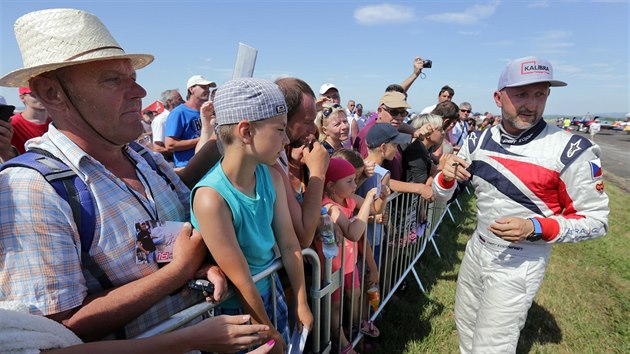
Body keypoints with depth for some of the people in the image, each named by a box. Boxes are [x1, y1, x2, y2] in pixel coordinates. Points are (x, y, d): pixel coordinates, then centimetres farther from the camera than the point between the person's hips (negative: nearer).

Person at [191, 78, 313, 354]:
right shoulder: (212, 198, -31)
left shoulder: (272, 177, -11)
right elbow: (241, 282, -23)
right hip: (235, 308, -5)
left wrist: (302, 304, 2)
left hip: (270, 290, 6)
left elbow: (289, 245, -6)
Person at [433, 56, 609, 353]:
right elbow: (441, 194, 2)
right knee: (465, 325, 24)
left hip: (519, 263, -5)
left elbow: (595, 220, -11)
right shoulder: (478, 141, -5)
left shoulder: (572, 151, -18)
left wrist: (535, 228, -28)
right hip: (476, 250, 5)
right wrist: (447, 176, -21)